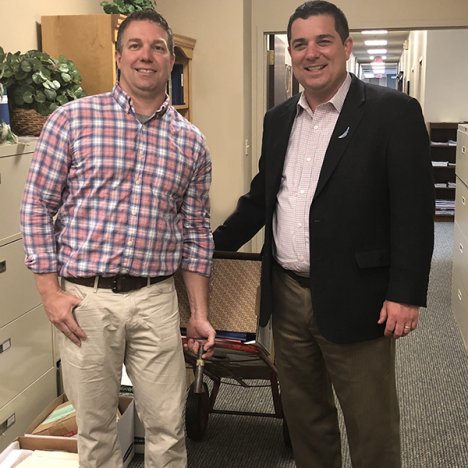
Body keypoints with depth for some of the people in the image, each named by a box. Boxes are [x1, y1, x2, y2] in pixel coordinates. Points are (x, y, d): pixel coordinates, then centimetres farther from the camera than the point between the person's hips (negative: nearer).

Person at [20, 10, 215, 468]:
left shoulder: (190, 141, 7)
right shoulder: (72, 119, -2)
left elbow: (196, 230, 10)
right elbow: (38, 205, 0)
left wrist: (200, 312, 8)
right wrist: (50, 291, -5)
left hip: (156, 299, 2)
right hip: (84, 298, -2)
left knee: (168, 428, 8)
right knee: (95, 427, 12)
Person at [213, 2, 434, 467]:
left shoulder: (392, 112, -8)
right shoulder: (278, 119, 11)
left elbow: (414, 210, -12)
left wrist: (406, 293, -16)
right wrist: (212, 245, 12)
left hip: (353, 299, -5)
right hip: (287, 295, 6)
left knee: (371, 428, 7)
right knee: (302, 414, 19)